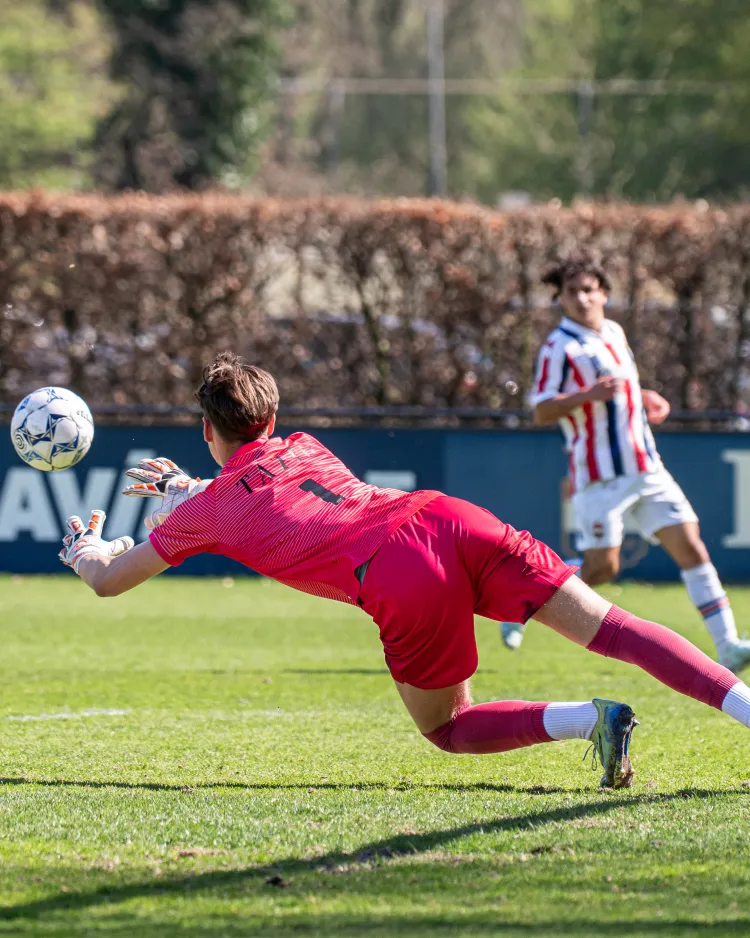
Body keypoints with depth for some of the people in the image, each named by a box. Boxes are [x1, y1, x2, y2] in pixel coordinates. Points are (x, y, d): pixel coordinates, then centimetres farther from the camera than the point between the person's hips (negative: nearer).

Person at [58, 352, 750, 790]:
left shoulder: (205, 511, 21)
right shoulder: (301, 446, 34)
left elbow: (107, 579, 34)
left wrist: (85, 546, 57)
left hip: (401, 582, -5)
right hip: (446, 517, 5)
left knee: (447, 729, 16)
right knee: (609, 626, -2)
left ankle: (590, 720, -9)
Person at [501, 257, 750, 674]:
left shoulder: (614, 332, 14)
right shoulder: (560, 346, -8)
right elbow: (541, 412, -14)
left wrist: (643, 398, 17)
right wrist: (588, 395, -27)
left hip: (646, 468, 6)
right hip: (601, 475, -6)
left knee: (691, 548, -4)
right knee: (602, 568, -7)